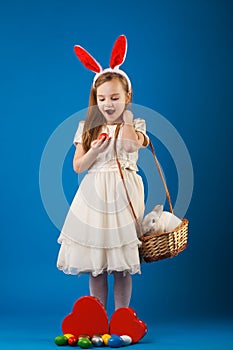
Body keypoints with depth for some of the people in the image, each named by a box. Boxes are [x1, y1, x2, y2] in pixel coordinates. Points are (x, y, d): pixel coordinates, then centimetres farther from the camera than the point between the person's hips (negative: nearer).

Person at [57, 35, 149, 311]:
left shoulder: (135, 123, 3)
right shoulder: (88, 127, 8)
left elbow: (130, 145, -20)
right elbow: (78, 166, 5)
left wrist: (126, 115, -9)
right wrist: (94, 152, -13)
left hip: (123, 195, -2)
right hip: (94, 195, 2)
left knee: (122, 266, 2)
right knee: (95, 266, 5)